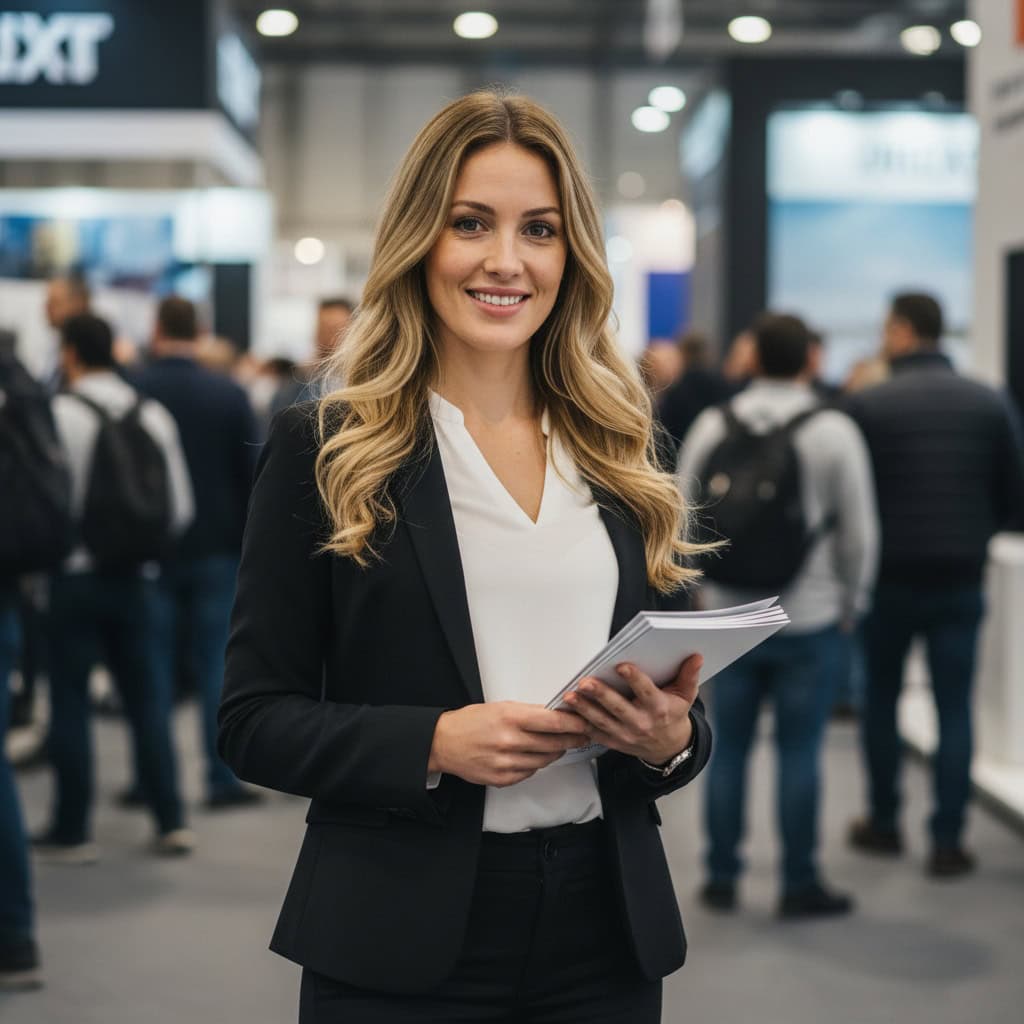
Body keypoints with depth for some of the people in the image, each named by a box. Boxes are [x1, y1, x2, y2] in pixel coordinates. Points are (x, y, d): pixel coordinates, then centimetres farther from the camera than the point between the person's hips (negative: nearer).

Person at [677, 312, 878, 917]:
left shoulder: (713, 426, 1)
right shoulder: (834, 431, -7)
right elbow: (860, 529, -5)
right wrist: (852, 602, 9)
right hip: (808, 619, -3)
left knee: (729, 748, 10)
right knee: (799, 753, 3)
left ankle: (722, 878, 17)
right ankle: (800, 885, 9)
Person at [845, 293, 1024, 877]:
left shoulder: (867, 406, -10)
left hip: (889, 577, -1)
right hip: (961, 582, 1)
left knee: (881, 700, 15)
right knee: (955, 709, 6)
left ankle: (884, 824, 23)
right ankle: (948, 841, 4)